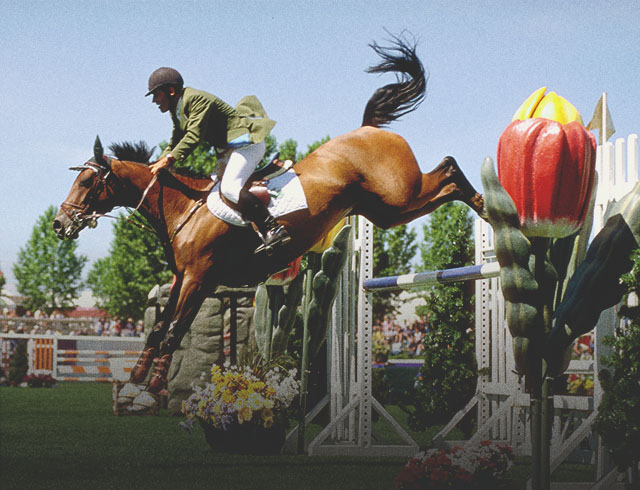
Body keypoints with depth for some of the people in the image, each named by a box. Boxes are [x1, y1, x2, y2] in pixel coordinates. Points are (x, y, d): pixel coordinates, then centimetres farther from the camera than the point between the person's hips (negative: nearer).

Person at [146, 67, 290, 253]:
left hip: (247, 142, -11)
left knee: (229, 187, -27)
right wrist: (158, 164, 4)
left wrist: (169, 159, -27)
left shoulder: (197, 99, -17)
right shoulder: (176, 111, 14)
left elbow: (194, 136, -26)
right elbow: (174, 144, 20)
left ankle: (275, 230, -33)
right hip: (229, 150, 11)